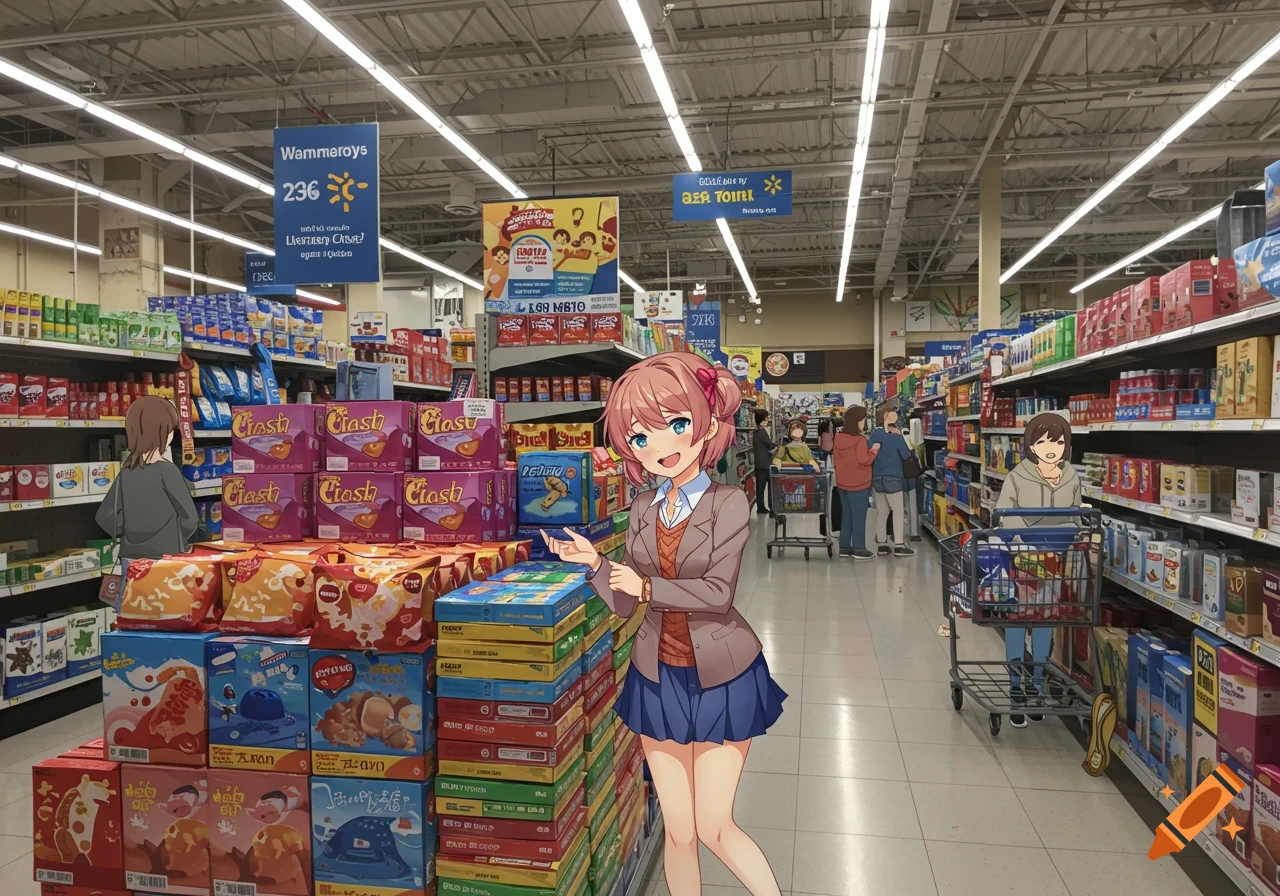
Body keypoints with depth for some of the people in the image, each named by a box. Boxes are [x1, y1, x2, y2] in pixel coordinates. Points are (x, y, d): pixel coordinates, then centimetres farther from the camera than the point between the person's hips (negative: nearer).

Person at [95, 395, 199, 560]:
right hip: (165, 557, -6)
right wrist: (175, 540, 9)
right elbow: (189, 518, -9)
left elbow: (105, 516, 5)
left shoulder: (126, 471, 3)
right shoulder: (167, 471, -12)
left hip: (131, 556, 6)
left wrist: (133, 536, 11)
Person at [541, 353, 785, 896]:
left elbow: (718, 592, -22)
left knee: (714, 827, 2)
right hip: (659, 676, 4)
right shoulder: (643, 509, 1)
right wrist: (592, 563, -14)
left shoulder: (728, 502, -12)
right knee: (678, 831, 11)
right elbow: (624, 604, 2)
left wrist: (648, 586, -18)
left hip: (721, 676, -4)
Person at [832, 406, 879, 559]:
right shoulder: (859, 439, -19)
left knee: (846, 513, 13)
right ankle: (859, 549, 1)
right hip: (858, 483, -7)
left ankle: (845, 547, 17)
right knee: (859, 515, -1)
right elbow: (864, 461, -22)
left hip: (842, 482, 7)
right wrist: (873, 450, -9)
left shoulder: (838, 438, 5)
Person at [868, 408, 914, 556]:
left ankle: (881, 544, 13)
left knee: (882, 512, 11)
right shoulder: (896, 437, -8)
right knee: (898, 511, -1)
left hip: (877, 477, 6)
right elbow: (905, 456, 0)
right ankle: (898, 546, -4)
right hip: (892, 477, -6)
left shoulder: (875, 434, 4)